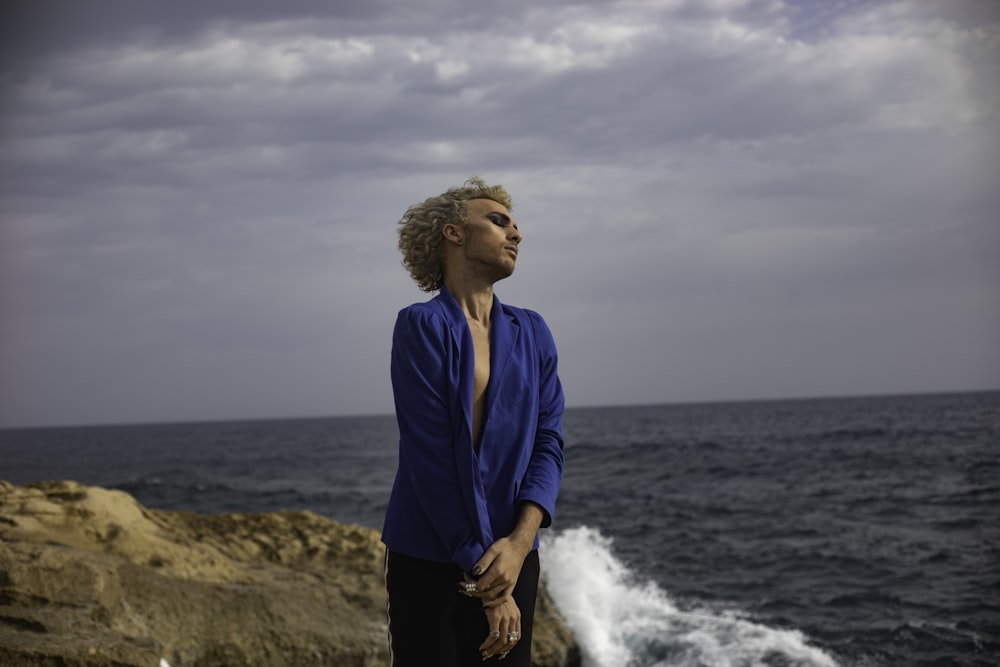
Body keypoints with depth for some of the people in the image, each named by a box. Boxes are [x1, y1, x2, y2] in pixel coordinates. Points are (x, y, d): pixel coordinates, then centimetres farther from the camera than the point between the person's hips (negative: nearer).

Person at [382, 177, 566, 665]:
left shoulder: (531, 334, 7)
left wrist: (519, 544, -17)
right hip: (429, 561, -4)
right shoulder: (422, 327, -8)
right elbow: (431, 457, -14)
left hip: (511, 555, 4)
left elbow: (548, 443, 0)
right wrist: (486, 580, -16)